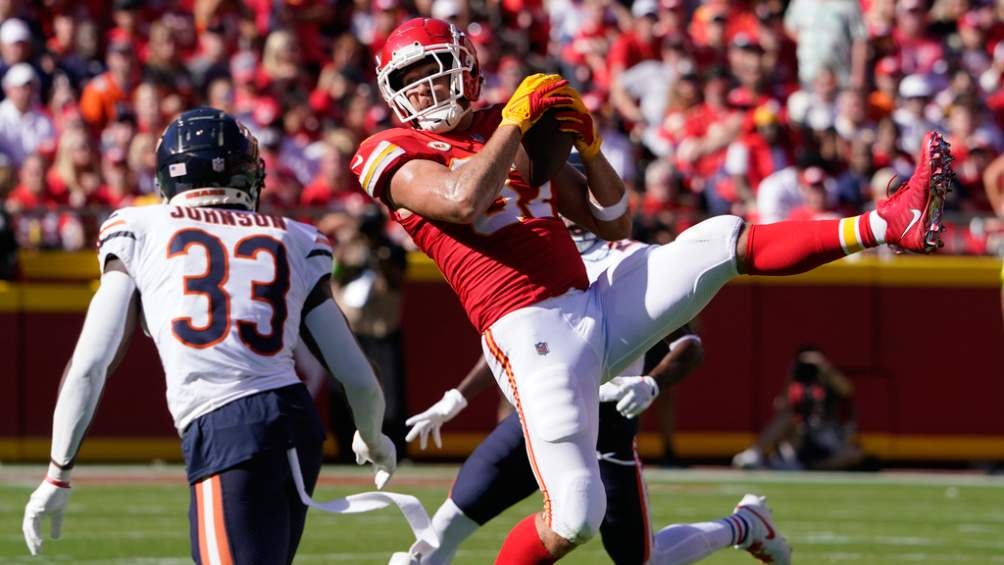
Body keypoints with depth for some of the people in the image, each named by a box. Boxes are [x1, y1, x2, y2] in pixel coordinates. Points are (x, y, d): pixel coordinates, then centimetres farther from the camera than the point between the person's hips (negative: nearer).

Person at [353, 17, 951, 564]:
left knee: (724, 240, -3)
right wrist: (516, 119, -13)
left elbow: (614, 223, 20)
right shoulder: (393, 154, 1)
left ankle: (887, 224, -5)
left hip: (597, 309, 6)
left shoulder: (512, 131, 19)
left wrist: (589, 145, 4)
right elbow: (462, 202, -22)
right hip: (527, 333, -6)